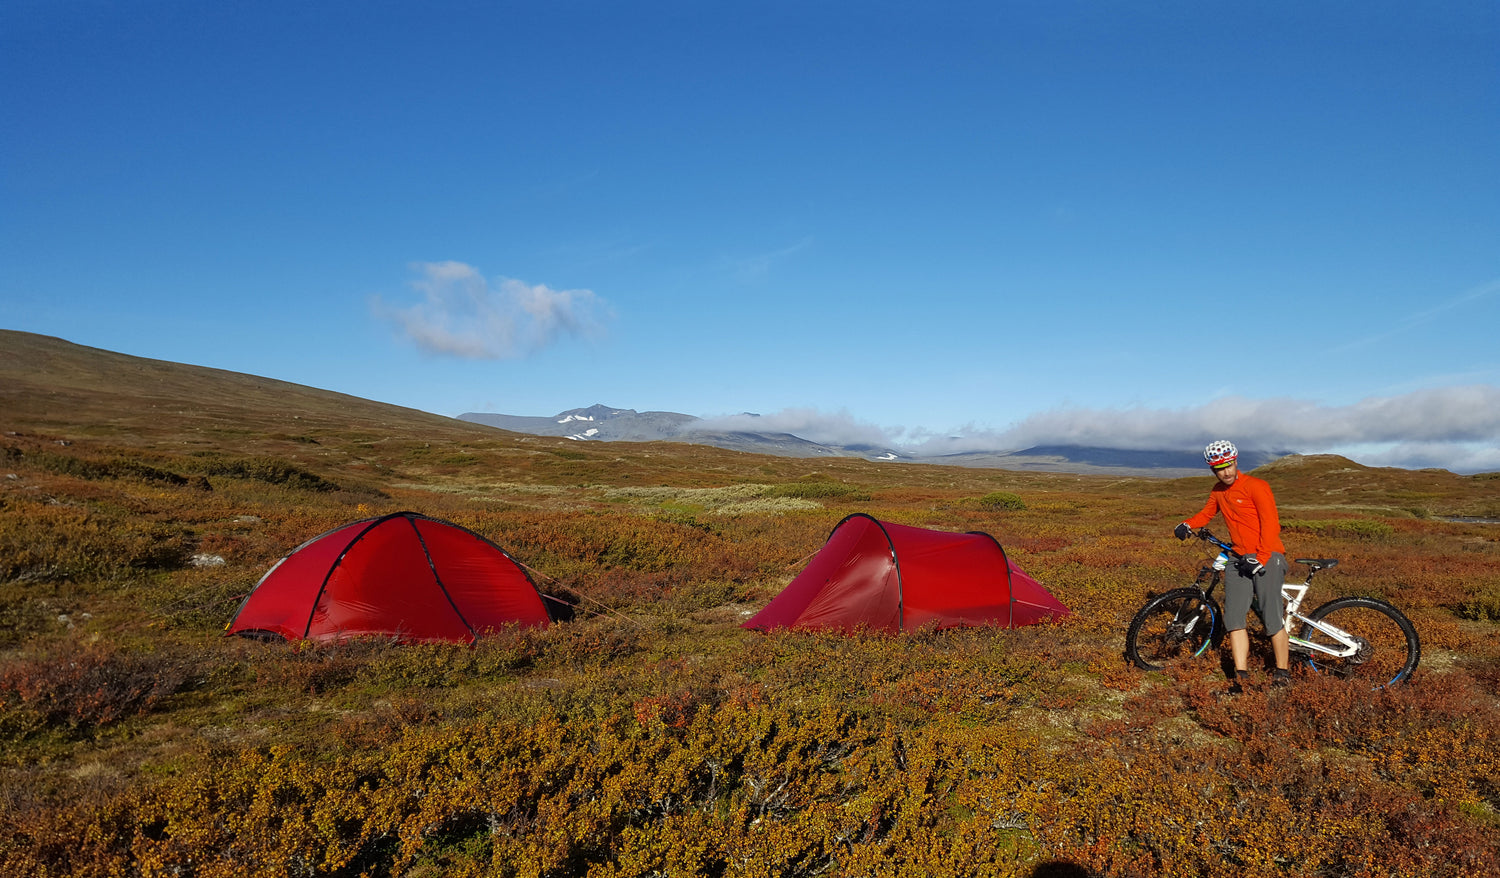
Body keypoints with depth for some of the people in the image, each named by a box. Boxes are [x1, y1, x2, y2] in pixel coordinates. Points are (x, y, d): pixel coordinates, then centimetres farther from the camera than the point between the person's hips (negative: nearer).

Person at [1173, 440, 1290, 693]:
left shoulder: (1256, 486, -10)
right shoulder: (1218, 491, 12)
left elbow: (1271, 524, -14)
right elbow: (1207, 513, 26)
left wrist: (1260, 558, -20)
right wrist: (1187, 525, 4)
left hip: (1267, 557, -6)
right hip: (1238, 558, 6)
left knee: (1272, 618, -6)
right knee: (1234, 618, -2)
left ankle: (1282, 672, 10)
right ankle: (1241, 674, 2)